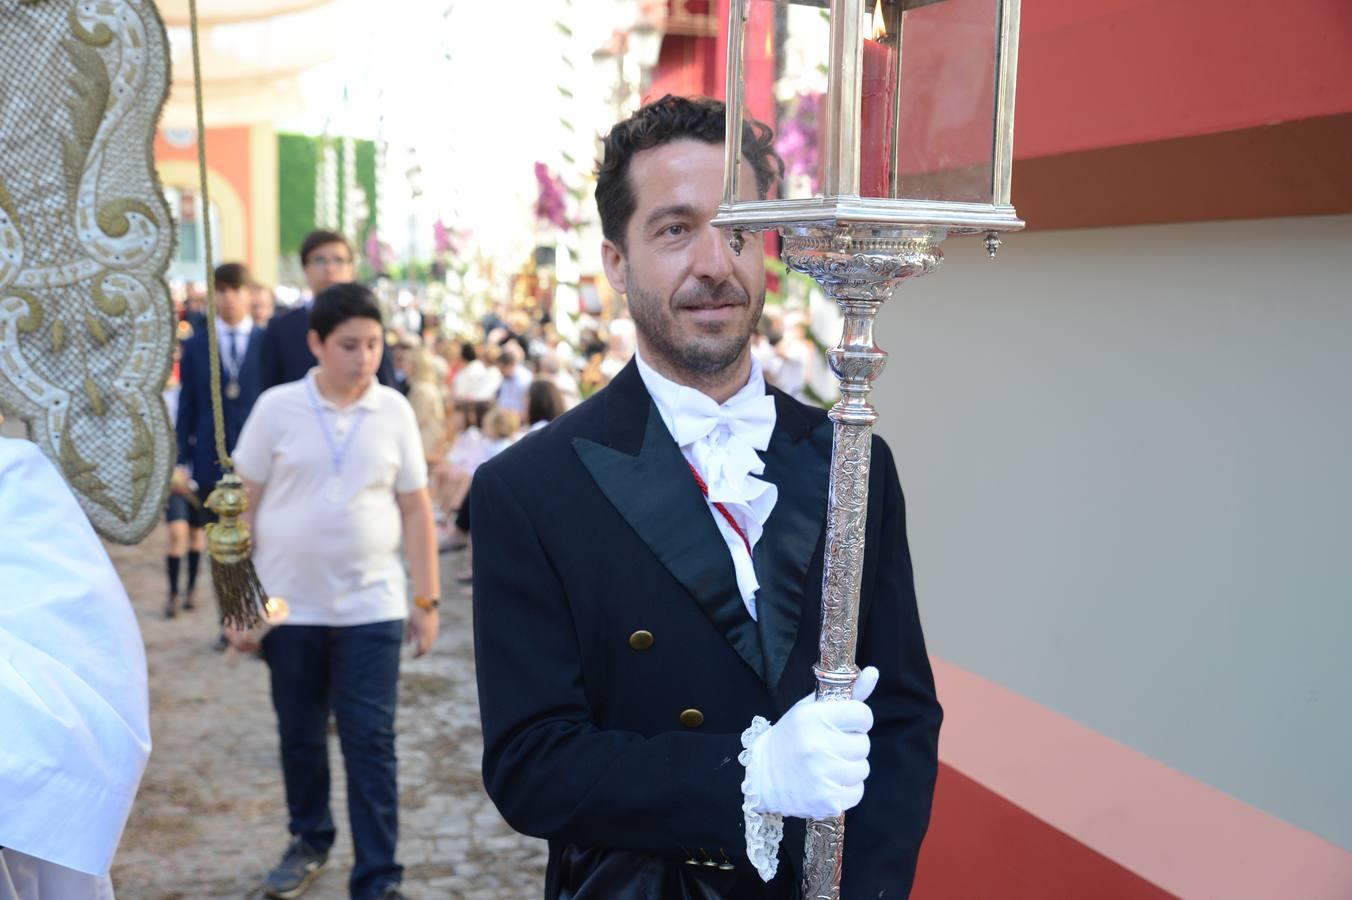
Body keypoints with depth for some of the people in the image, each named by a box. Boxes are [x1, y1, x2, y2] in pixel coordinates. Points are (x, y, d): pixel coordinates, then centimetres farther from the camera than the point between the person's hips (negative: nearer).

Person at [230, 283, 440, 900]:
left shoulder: (394, 411, -1)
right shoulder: (277, 408, -4)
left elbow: (415, 509, 3)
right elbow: (242, 506, 0)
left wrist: (427, 599, 2)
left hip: (371, 608, 0)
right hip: (290, 606, 1)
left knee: (371, 745, 1)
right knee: (299, 736, 15)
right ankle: (309, 841, 38)